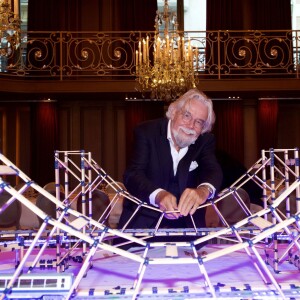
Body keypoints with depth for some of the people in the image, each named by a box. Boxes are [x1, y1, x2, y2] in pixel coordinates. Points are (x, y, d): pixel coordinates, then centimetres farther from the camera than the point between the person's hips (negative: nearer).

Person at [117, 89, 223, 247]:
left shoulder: (205, 140, 2)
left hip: (186, 225, 3)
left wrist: (203, 190, -42)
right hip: (143, 222, -2)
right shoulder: (147, 131, -7)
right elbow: (132, 174, -19)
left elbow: (213, 171, -16)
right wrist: (158, 195, -40)